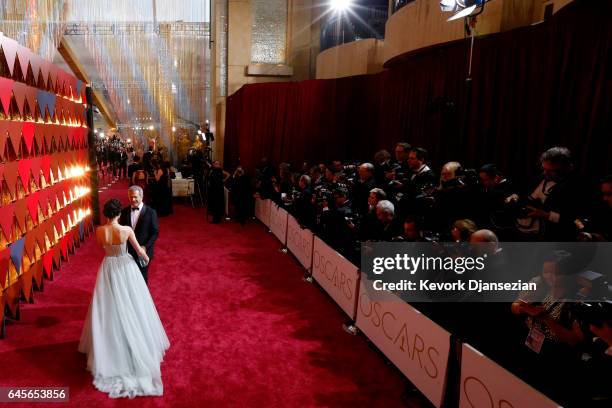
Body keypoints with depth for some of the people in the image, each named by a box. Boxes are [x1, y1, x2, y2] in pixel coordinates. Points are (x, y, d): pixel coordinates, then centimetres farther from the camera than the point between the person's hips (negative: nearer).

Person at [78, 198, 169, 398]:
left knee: (110, 307, 14)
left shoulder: (99, 231, -11)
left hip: (108, 268, 2)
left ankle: (109, 344, 24)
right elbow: (139, 250, -4)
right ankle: (139, 343, 23)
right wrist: (146, 257, 18)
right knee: (130, 306, 11)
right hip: (126, 267, -1)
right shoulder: (126, 230, -17)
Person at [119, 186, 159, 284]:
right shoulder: (124, 211, 1)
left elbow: (155, 232, -8)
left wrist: (145, 247, -18)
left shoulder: (150, 212, -9)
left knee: (142, 277, 13)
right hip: (127, 251, 3)